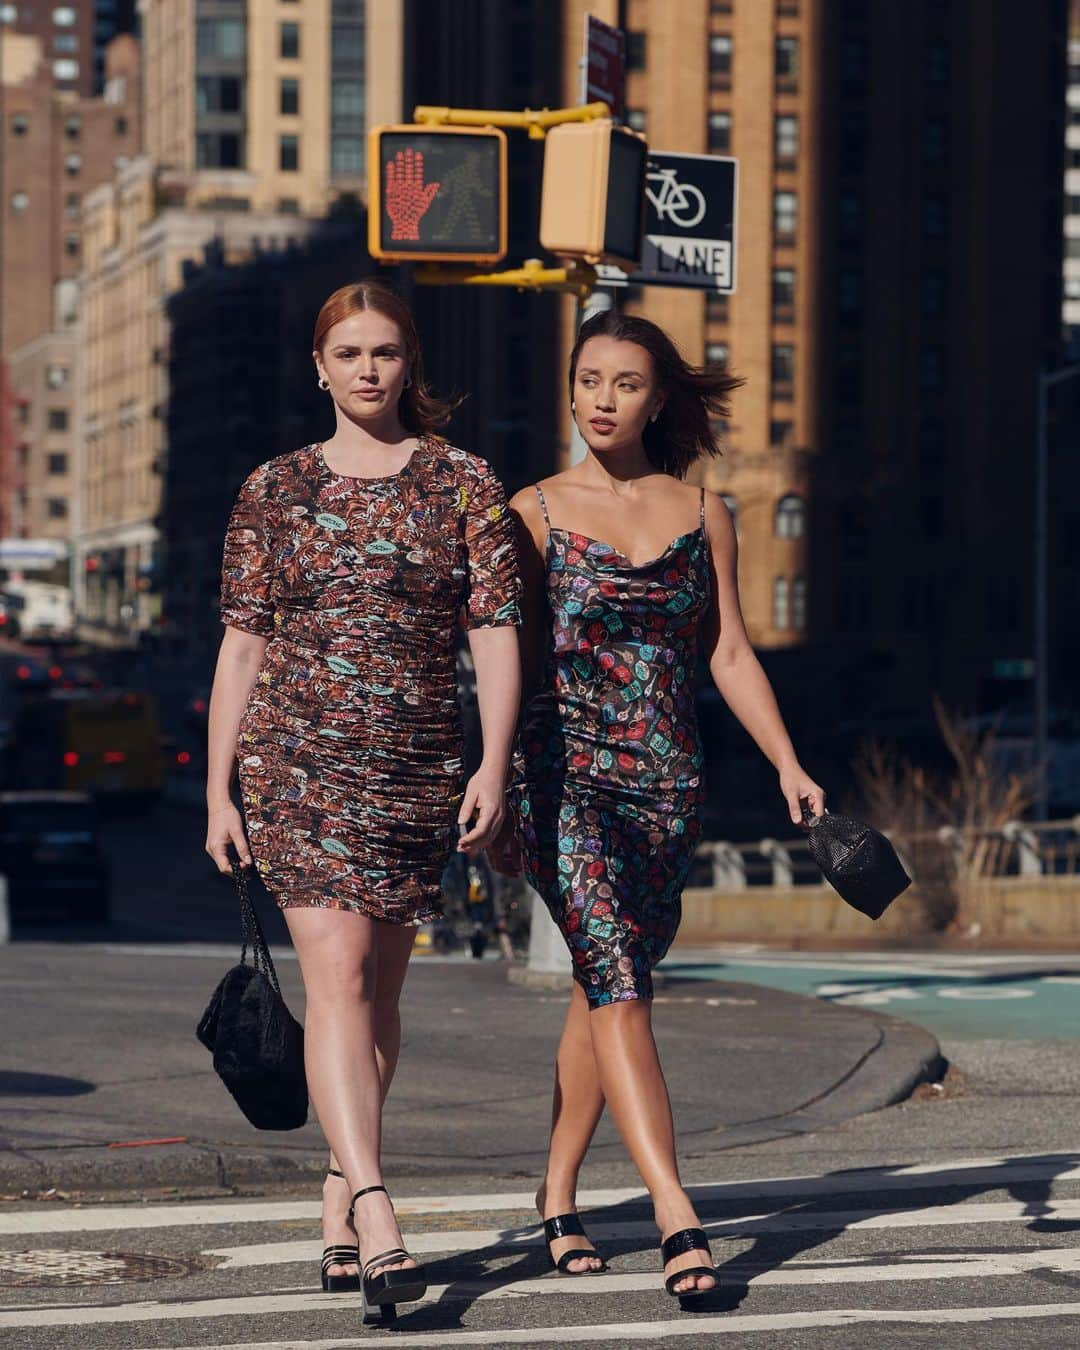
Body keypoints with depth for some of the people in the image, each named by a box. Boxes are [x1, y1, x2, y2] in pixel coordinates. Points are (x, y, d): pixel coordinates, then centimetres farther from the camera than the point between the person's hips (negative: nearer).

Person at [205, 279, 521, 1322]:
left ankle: (338, 1199, 25)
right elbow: (242, 646, 8)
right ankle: (376, 1218, -25)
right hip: (298, 762, -1)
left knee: (378, 989, 9)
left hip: (417, 767, 2)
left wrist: (493, 765, -9)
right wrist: (218, 793, 5)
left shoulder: (464, 484, 6)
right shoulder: (273, 492, 7)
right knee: (337, 975, -15)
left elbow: (495, 633, 2)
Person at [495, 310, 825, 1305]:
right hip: (568, 773, -3)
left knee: (605, 988, 9)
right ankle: (676, 1216, -24)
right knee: (616, 982, -16)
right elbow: (511, 659, 4)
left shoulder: (702, 513, 10)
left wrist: (788, 765, 1)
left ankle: (558, 1194, 24)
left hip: (668, 782, 3)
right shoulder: (536, 512, 3)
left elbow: (729, 653, 10)